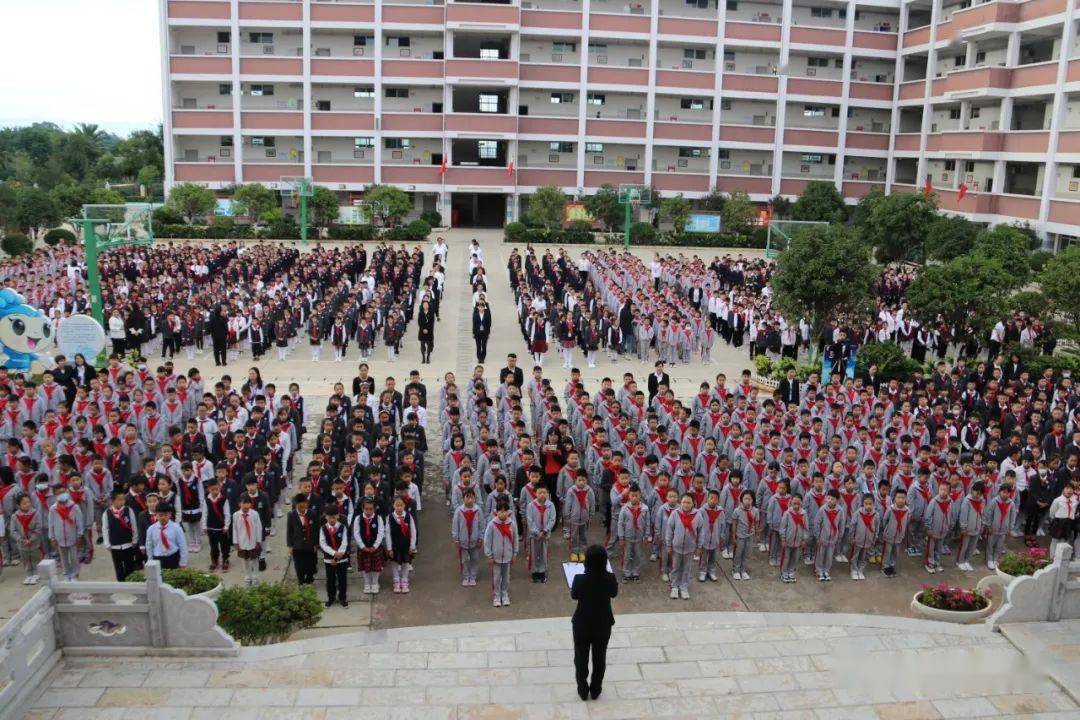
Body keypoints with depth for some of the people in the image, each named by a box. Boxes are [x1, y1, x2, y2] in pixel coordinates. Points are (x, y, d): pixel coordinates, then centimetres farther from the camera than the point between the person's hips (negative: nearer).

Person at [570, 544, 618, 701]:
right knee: (600, 657, 21)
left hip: (582, 624, -1)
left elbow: (574, 596, -5)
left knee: (581, 657, 19)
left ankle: (583, 690, 30)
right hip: (603, 624, 1)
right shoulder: (610, 578, -21)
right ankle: (595, 690, 33)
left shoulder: (579, 579, -26)